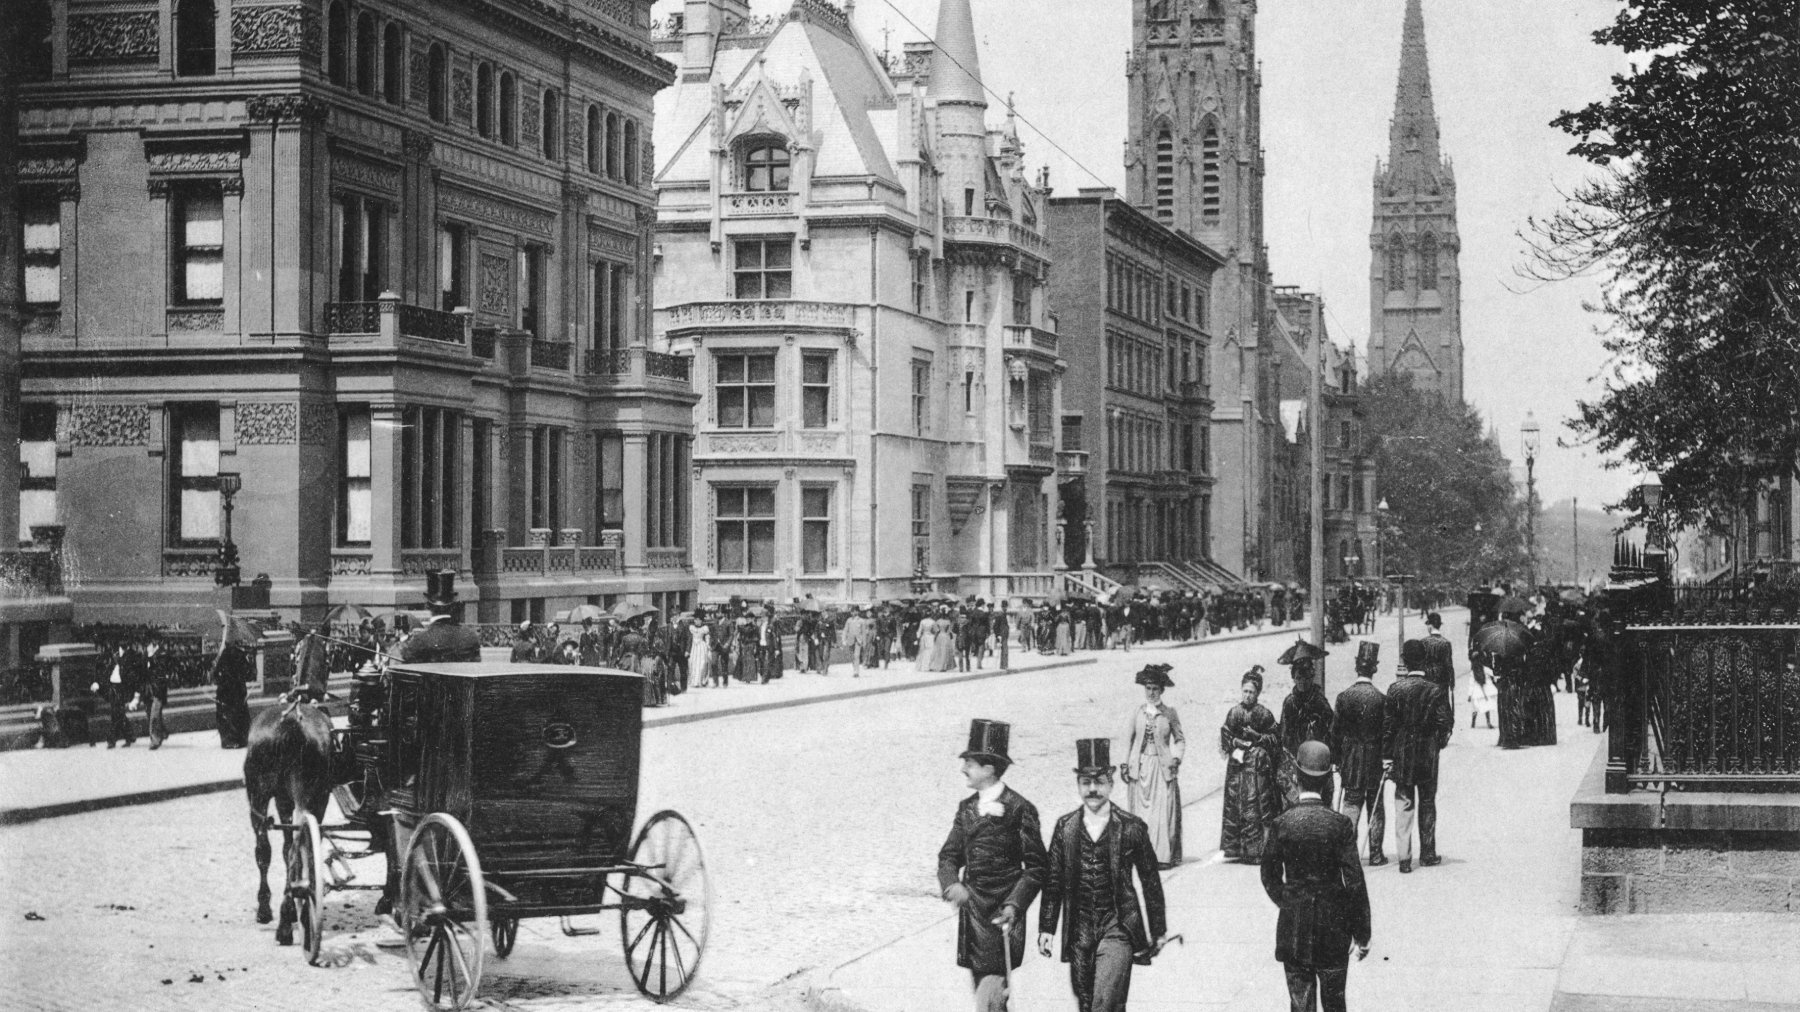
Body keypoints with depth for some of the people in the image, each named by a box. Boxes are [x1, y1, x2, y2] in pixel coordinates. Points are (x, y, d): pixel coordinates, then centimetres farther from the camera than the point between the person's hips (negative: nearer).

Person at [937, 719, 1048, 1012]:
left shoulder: (1019, 809, -9)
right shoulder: (966, 808, 11)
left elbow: (1037, 866, -7)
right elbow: (949, 855, 8)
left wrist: (1015, 905, -17)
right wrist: (951, 884, -14)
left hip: (1003, 919, -7)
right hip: (971, 911, 7)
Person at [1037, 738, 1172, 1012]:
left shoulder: (1132, 827, -4)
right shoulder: (1065, 827, 3)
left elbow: (1151, 882, 3)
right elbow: (1053, 881, 8)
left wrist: (1158, 931, 7)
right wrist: (1046, 928, 3)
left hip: (1117, 929, -3)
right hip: (1079, 932, 3)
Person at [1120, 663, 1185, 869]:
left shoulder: (1169, 713, 1)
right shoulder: (1137, 713, 6)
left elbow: (1180, 740, 7)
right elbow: (1129, 739, 11)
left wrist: (1176, 758, -8)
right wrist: (1125, 763, 6)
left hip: (1162, 769, -2)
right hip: (1140, 768, 2)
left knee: (1163, 812, -6)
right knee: (1140, 812, 0)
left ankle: (1163, 856, -3)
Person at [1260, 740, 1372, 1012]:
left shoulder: (1281, 824, -10)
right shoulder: (1341, 825, -11)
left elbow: (1270, 878, 0)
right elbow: (1355, 882, -9)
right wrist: (1362, 934, 0)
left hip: (1293, 928, 0)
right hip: (1333, 926, 0)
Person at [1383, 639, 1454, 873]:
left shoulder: (1395, 689, -7)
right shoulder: (1434, 691, -8)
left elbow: (1387, 725, -5)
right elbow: (1444, 723, -7)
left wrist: (1386, 757, 0)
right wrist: (1438, 743, 12)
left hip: (1402, 756, 0)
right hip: (1428, 756, 0)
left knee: (1403, 806, 4)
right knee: (1427, 804, 13)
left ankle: (1404, 858, -2)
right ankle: (1427, 854, 20)